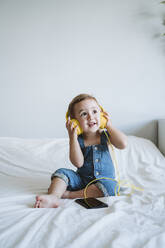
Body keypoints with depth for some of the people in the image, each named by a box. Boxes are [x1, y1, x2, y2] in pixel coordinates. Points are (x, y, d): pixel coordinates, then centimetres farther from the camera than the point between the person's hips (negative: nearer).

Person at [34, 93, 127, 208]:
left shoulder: (106, 135, -4)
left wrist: (110, 126, -13)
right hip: (81, 180, 2)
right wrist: (72, 136, -22)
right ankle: (53, 197, -41)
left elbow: (123, 144, -22)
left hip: (104, 180, -1)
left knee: (111, 186, -32)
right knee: (62, 172, -15)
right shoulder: (77, 139, -5)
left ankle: (70, 194, -27)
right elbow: (78, 163, -19)